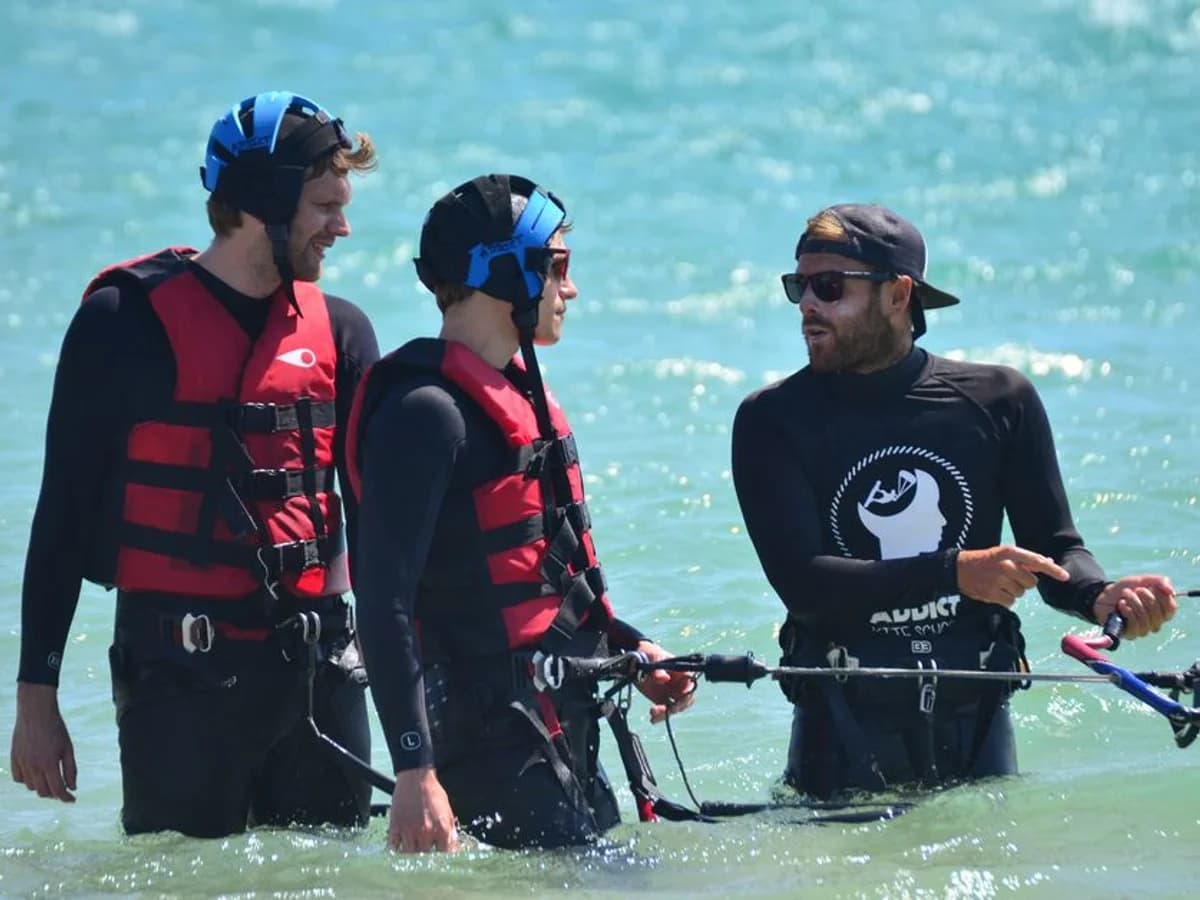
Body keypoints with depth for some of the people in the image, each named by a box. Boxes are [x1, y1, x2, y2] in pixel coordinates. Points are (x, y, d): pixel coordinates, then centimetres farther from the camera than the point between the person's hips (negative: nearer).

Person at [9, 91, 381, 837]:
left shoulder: (339, 332, 9)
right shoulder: (125, 321, -3)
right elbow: (64, 512, -1)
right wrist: (37, 695, -4)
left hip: (318, 666, 4)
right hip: (180, 676, -4)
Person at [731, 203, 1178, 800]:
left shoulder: (999, 400, 3)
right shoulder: (772, 421, -3)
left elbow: (1053, 548, 5)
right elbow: (801, 581, -14)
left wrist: (1100, 597, -20)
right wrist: (955, 572, -24)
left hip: (974, 720, 2)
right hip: (845, 723, -2)